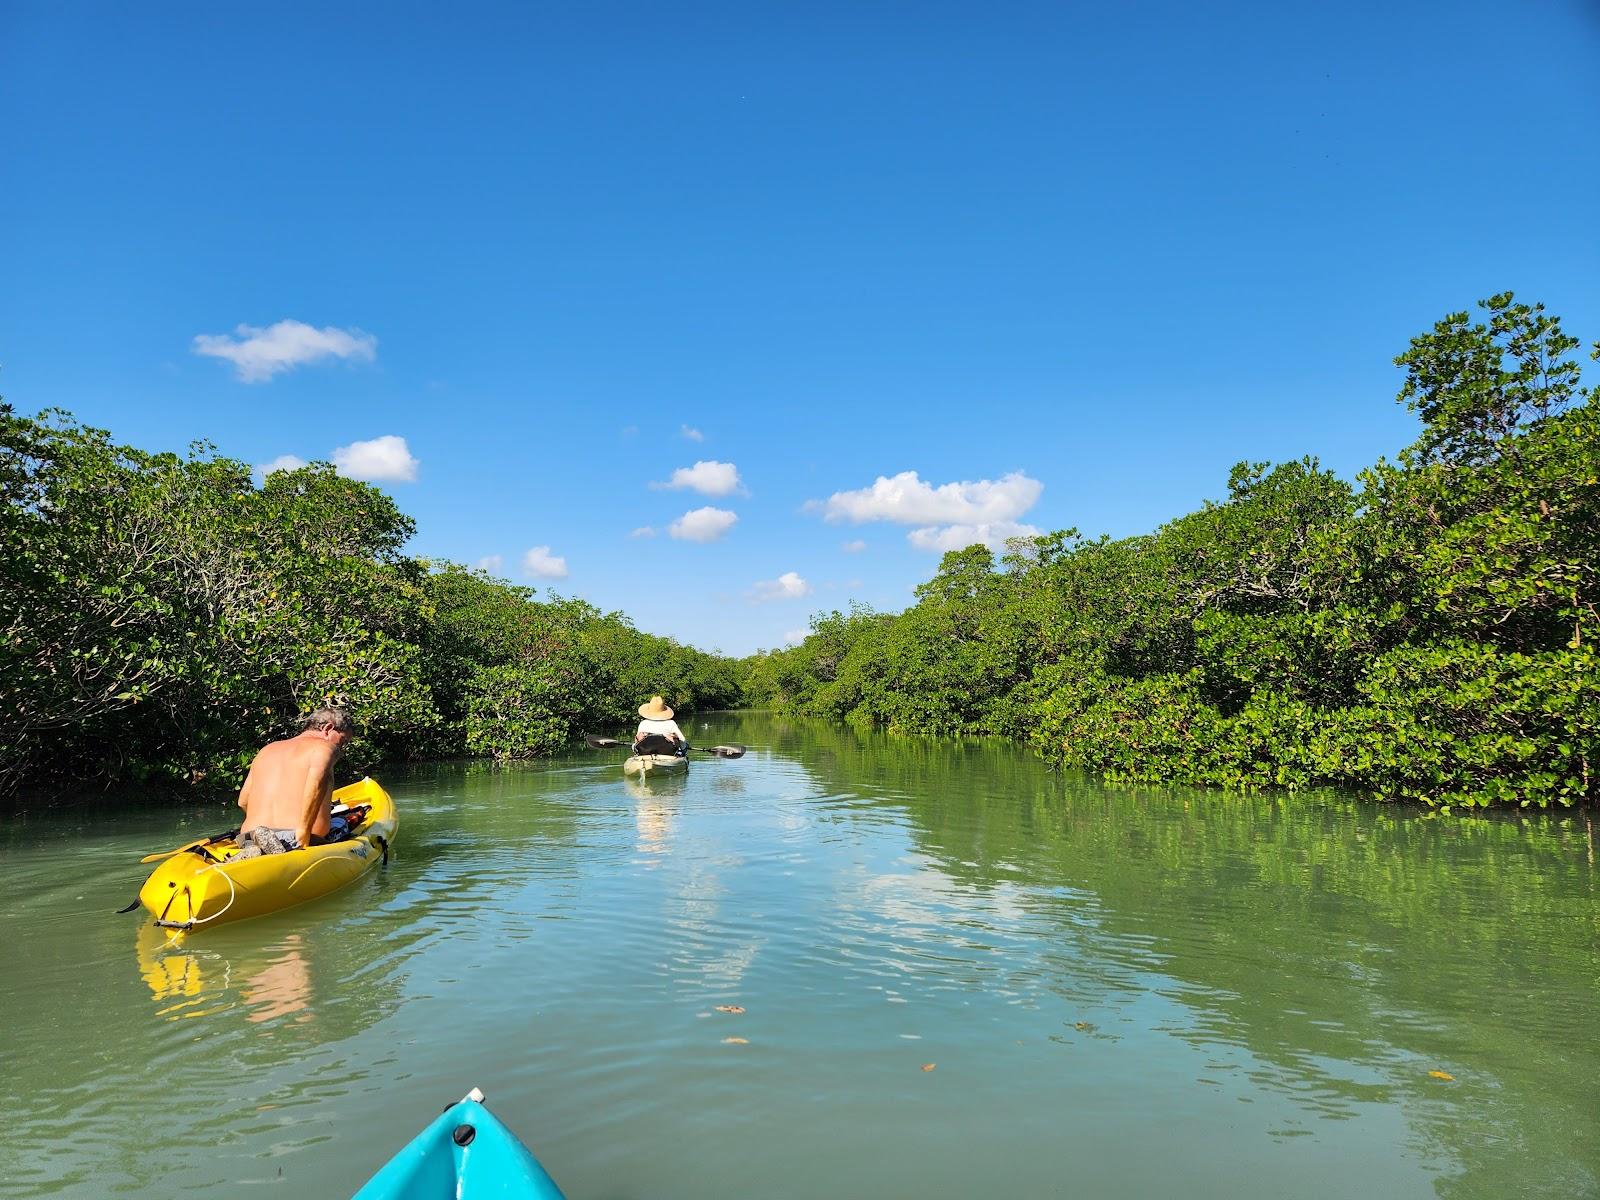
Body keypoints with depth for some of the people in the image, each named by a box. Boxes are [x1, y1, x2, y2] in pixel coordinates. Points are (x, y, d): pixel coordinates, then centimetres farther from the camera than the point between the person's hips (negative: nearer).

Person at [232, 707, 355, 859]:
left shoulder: (267, 750, 26)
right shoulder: (325, 747, 4)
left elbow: (242, 802, 26)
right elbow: (317, 779, -20)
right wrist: (303, 832, -19)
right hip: (299, 842, -6)